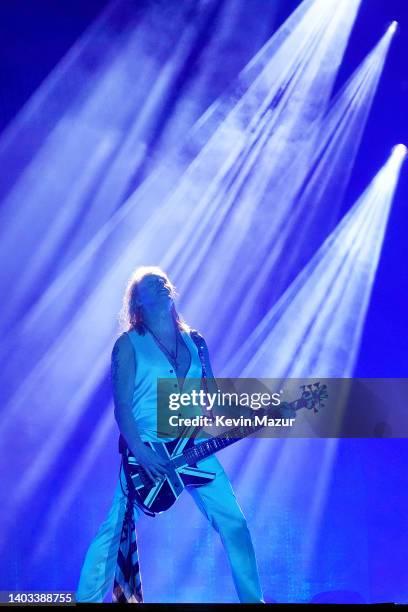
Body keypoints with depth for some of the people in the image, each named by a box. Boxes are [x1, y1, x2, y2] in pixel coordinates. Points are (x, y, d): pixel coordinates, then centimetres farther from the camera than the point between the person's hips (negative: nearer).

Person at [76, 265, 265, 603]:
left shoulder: (195, 342, 12)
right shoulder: (129, 343, -1)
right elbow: (122, 404, -8)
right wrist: (141, 453, -19)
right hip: (146, 450, -4)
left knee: (234, 523, 2)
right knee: (116, 531, -6)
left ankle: (252, 598, 17)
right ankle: (87, 599, 12)